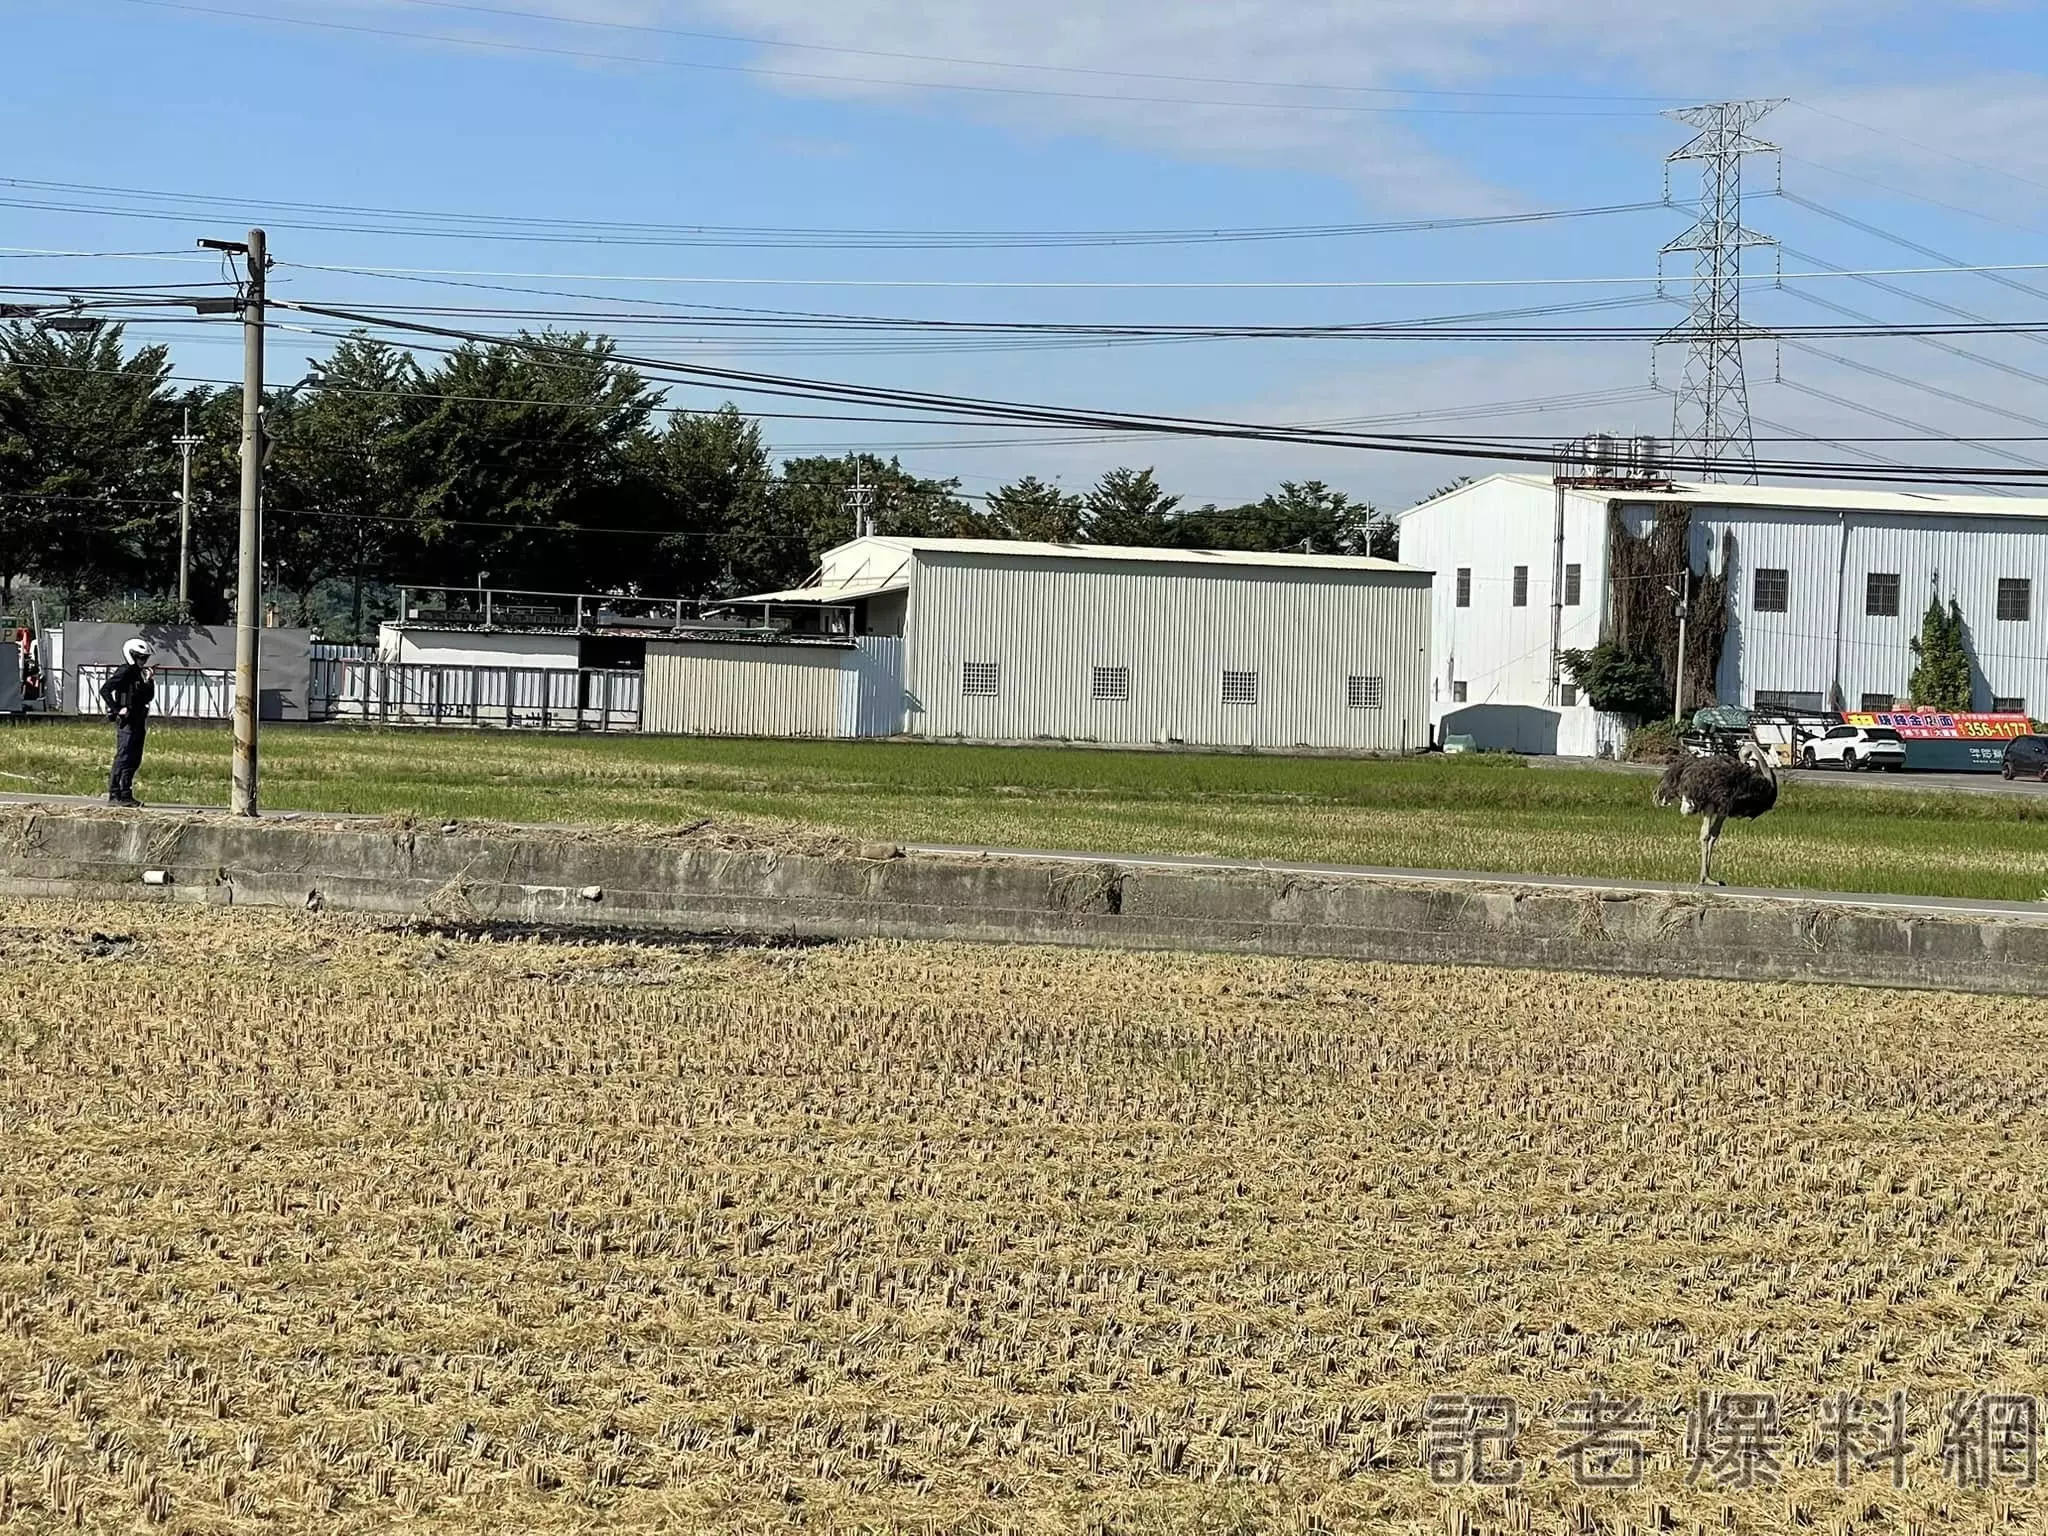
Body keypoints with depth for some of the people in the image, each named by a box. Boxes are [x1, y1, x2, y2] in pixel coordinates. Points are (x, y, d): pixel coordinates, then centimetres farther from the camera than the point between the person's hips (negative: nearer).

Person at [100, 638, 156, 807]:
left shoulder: (140, 674, 16)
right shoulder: (124, 672, -10)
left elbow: (148, 698, 17)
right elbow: (105, 690, -17)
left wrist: (149, 681, 3)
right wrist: (117, 709, -19)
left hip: (138, 722, 9)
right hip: (126, 722, -9)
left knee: (135, 759, 10)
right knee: (123, 758, -10)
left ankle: (125, 794, 15)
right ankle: (114, 795, -10)